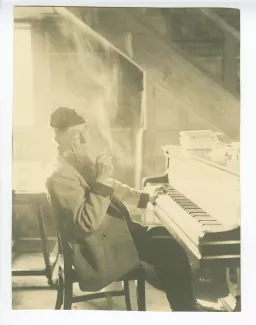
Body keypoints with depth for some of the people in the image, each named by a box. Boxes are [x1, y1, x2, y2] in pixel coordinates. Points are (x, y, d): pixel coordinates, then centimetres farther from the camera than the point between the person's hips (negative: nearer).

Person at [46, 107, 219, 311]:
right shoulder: (61, 176, -23)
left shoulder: (82, 162, 8)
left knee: (163, 234, 15)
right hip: (101, 248, -10)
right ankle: (187, 309, 8)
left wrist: (145, 198, 30)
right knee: (171, 250, -14)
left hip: (112, 230, 10)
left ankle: (182, 303, 25)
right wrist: (101, 181, -31)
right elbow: (87, 223, -31)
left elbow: (112, 188, 25)